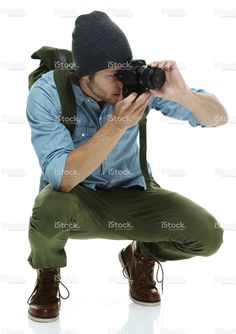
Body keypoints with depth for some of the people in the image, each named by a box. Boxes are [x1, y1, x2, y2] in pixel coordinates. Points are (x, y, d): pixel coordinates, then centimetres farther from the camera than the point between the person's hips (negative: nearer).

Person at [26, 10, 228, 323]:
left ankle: (142, 256, 15)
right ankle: (48, 273, 0)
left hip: (131, 192, 2)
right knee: (49, 209, -38)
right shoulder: (46, 95, -23)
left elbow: (219, 117, -13)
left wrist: (182, 94, -35)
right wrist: (117, 125, -41)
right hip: (76, 197, -2)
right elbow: (62, 178, -32)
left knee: (208, 234, -19)